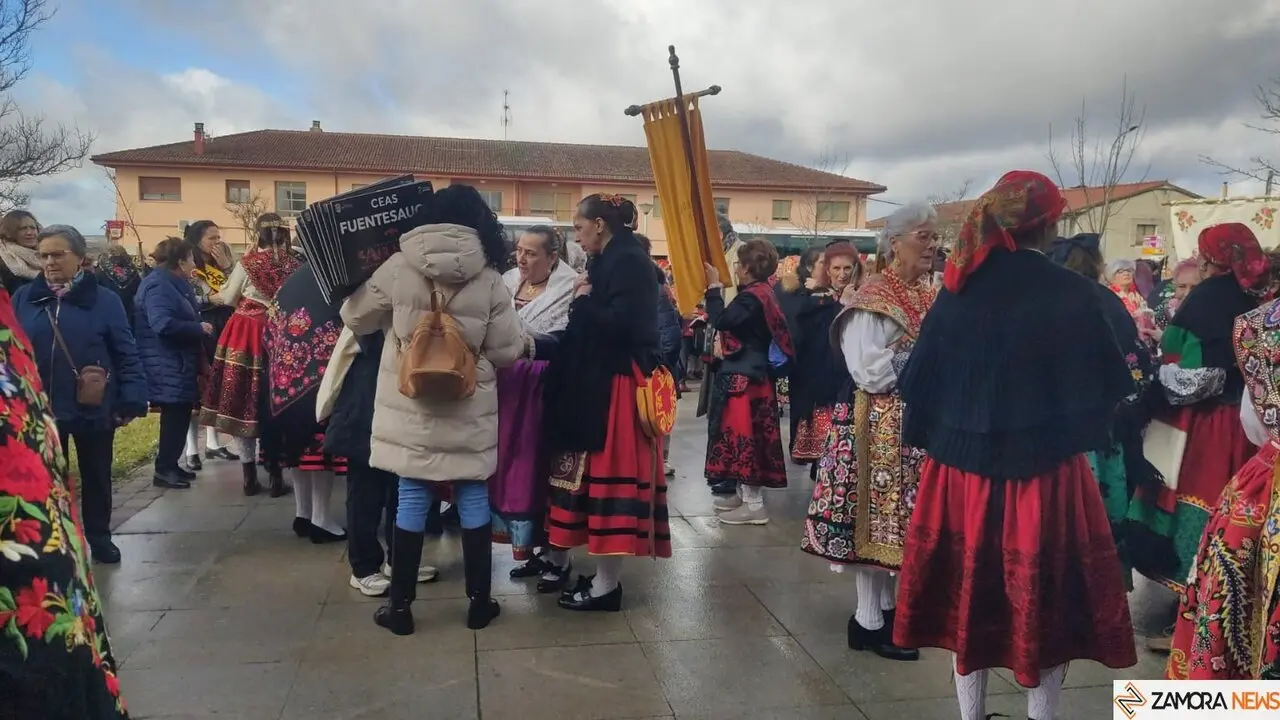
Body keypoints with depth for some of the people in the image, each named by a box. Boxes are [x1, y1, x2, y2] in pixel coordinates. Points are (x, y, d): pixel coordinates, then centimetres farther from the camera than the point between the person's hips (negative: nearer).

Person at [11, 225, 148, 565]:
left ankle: (99, 537, 30)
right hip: (40, 409, 2)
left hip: (93, 409, -2)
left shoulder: (104, 300, -7)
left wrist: (131, 401, -13)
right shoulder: (24, 298, 1)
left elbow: (126, 355, -7)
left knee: (96, 477, 13)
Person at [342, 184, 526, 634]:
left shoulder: (398, 267, -6)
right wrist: (526, 343, 19)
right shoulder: (490, 279, -7)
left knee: (412, 498, 8)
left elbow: (355, 319, 4)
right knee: (473, 498, 11)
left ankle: (400, 606, 18)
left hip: (410, 408, 0)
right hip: (469, 412, 0)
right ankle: (479, 602, 21)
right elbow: (505, 352, -2)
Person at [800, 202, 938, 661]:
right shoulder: (872, 300, -12)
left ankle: (888, 606, 27)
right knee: (877, 515, -2)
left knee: (903, 517, 13)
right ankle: (869, 621, 9)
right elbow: (871, 372, -21)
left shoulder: (930, 296, 13)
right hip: (881, 424, -8)